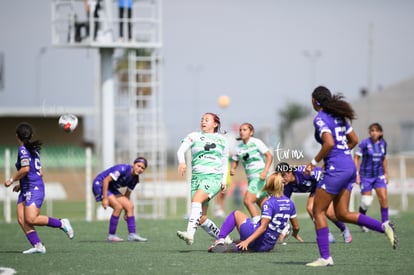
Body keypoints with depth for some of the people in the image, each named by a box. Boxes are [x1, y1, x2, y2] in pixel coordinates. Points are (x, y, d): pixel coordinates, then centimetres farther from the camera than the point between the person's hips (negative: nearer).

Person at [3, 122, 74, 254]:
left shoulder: (23, 149, -8)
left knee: (31, 219, -18)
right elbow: (40, 172, 22)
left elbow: (25, 169, -21)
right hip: (26, 190, 10)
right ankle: (37, 245, -12)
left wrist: (12, 180, -8)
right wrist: (21, 185, 25)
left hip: (34, 189, -10)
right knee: (21, 219, -3)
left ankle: (62, 223, -5)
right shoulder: (33, 149, 19)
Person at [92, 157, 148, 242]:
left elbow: (127, 195, 13)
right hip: (100, 184, -9)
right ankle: (111, 235, -12)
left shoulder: (135, 179, 1)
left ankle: (132, 234, 1)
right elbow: (106, 180, -27)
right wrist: (105, 198, -29)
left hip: (111, 188, 9)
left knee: (130, 206, -1)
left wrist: (126, 213, 16)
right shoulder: (123, 169, -25)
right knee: (118, 206, -22)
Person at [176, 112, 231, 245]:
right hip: (197, 176, 3)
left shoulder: (221, 139, 13)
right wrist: (182, 161, -25)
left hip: (214, 177, -3)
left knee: (196, 199, -30)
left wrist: (224, 180, 6)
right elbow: (181, 150, -4)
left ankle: (190, 233, -41)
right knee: (201, 219, -3)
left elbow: (225, 162, 18)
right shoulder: (194, 136, 11)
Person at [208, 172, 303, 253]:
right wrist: (295, 234, 35)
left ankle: (220, 241, 0)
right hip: (269, 246, 7)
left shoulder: (268, 203, -14)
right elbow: (296, 227, 13)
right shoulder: (290, 203, 5)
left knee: (236, 214, 14)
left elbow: (263, 227, -21)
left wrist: (247, 241, -24)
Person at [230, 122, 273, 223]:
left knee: (248, 201, -20)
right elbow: (235, 161, 19)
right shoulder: (239, 146, 9)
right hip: (251, 178, 7)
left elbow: (269, 156, -13)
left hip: (260, 176, -7)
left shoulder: (256, 142, -9)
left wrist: (265, 171, -25)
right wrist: (232, 169, -4)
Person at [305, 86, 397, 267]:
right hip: (349, 166, 9)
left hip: (336, 169, -9)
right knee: (342, 214, 11)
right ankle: (383, 227, -3)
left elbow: (329, 143, -23)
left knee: (318, 211, 2)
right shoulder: (339, 116, 16)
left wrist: (314, 162, -12)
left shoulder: (320, 118, -10)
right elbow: (354, 140, 20)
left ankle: (325, 257, 0)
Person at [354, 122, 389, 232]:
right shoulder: (364, 143, -11)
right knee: (366, 201, -2)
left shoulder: (383, 143, 4)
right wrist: (356, 174, -12)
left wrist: (386, 173, 17)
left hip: (379, 175, 4)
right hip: (366, 175, -4)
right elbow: (356, 158, -7)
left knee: (383, 198, -9)